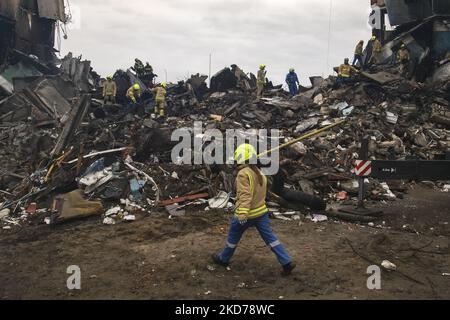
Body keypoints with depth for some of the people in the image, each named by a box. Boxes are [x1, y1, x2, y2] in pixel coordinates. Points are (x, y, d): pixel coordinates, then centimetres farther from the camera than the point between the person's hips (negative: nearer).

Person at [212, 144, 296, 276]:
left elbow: (245, 194, -29)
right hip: (262, 211, 7)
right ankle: (287, 262, 3)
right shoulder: (259, 173, 9)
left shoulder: (243, 173, -19)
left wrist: (242, 213, -35)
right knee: (270, 237, 8)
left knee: (233, 238, 14)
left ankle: (223, 259, 32)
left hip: (247, 214, -7)